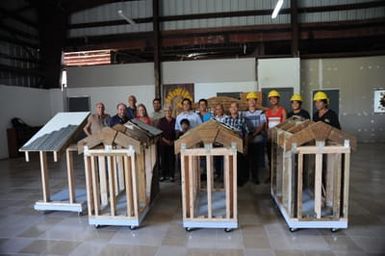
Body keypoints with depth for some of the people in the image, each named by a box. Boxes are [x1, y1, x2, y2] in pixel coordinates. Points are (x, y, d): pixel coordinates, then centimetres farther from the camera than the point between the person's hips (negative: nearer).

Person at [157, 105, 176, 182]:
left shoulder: (175, 121, 3)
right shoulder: (161, 121, 3)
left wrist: (173, 141, -5)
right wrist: (165, 140, -9)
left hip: (172, 144, 0)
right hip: (163, 143, 0)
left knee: (171, 159, 1)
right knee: (163, 159, 4)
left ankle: (171, 175, 9)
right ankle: (163, 175, 13)